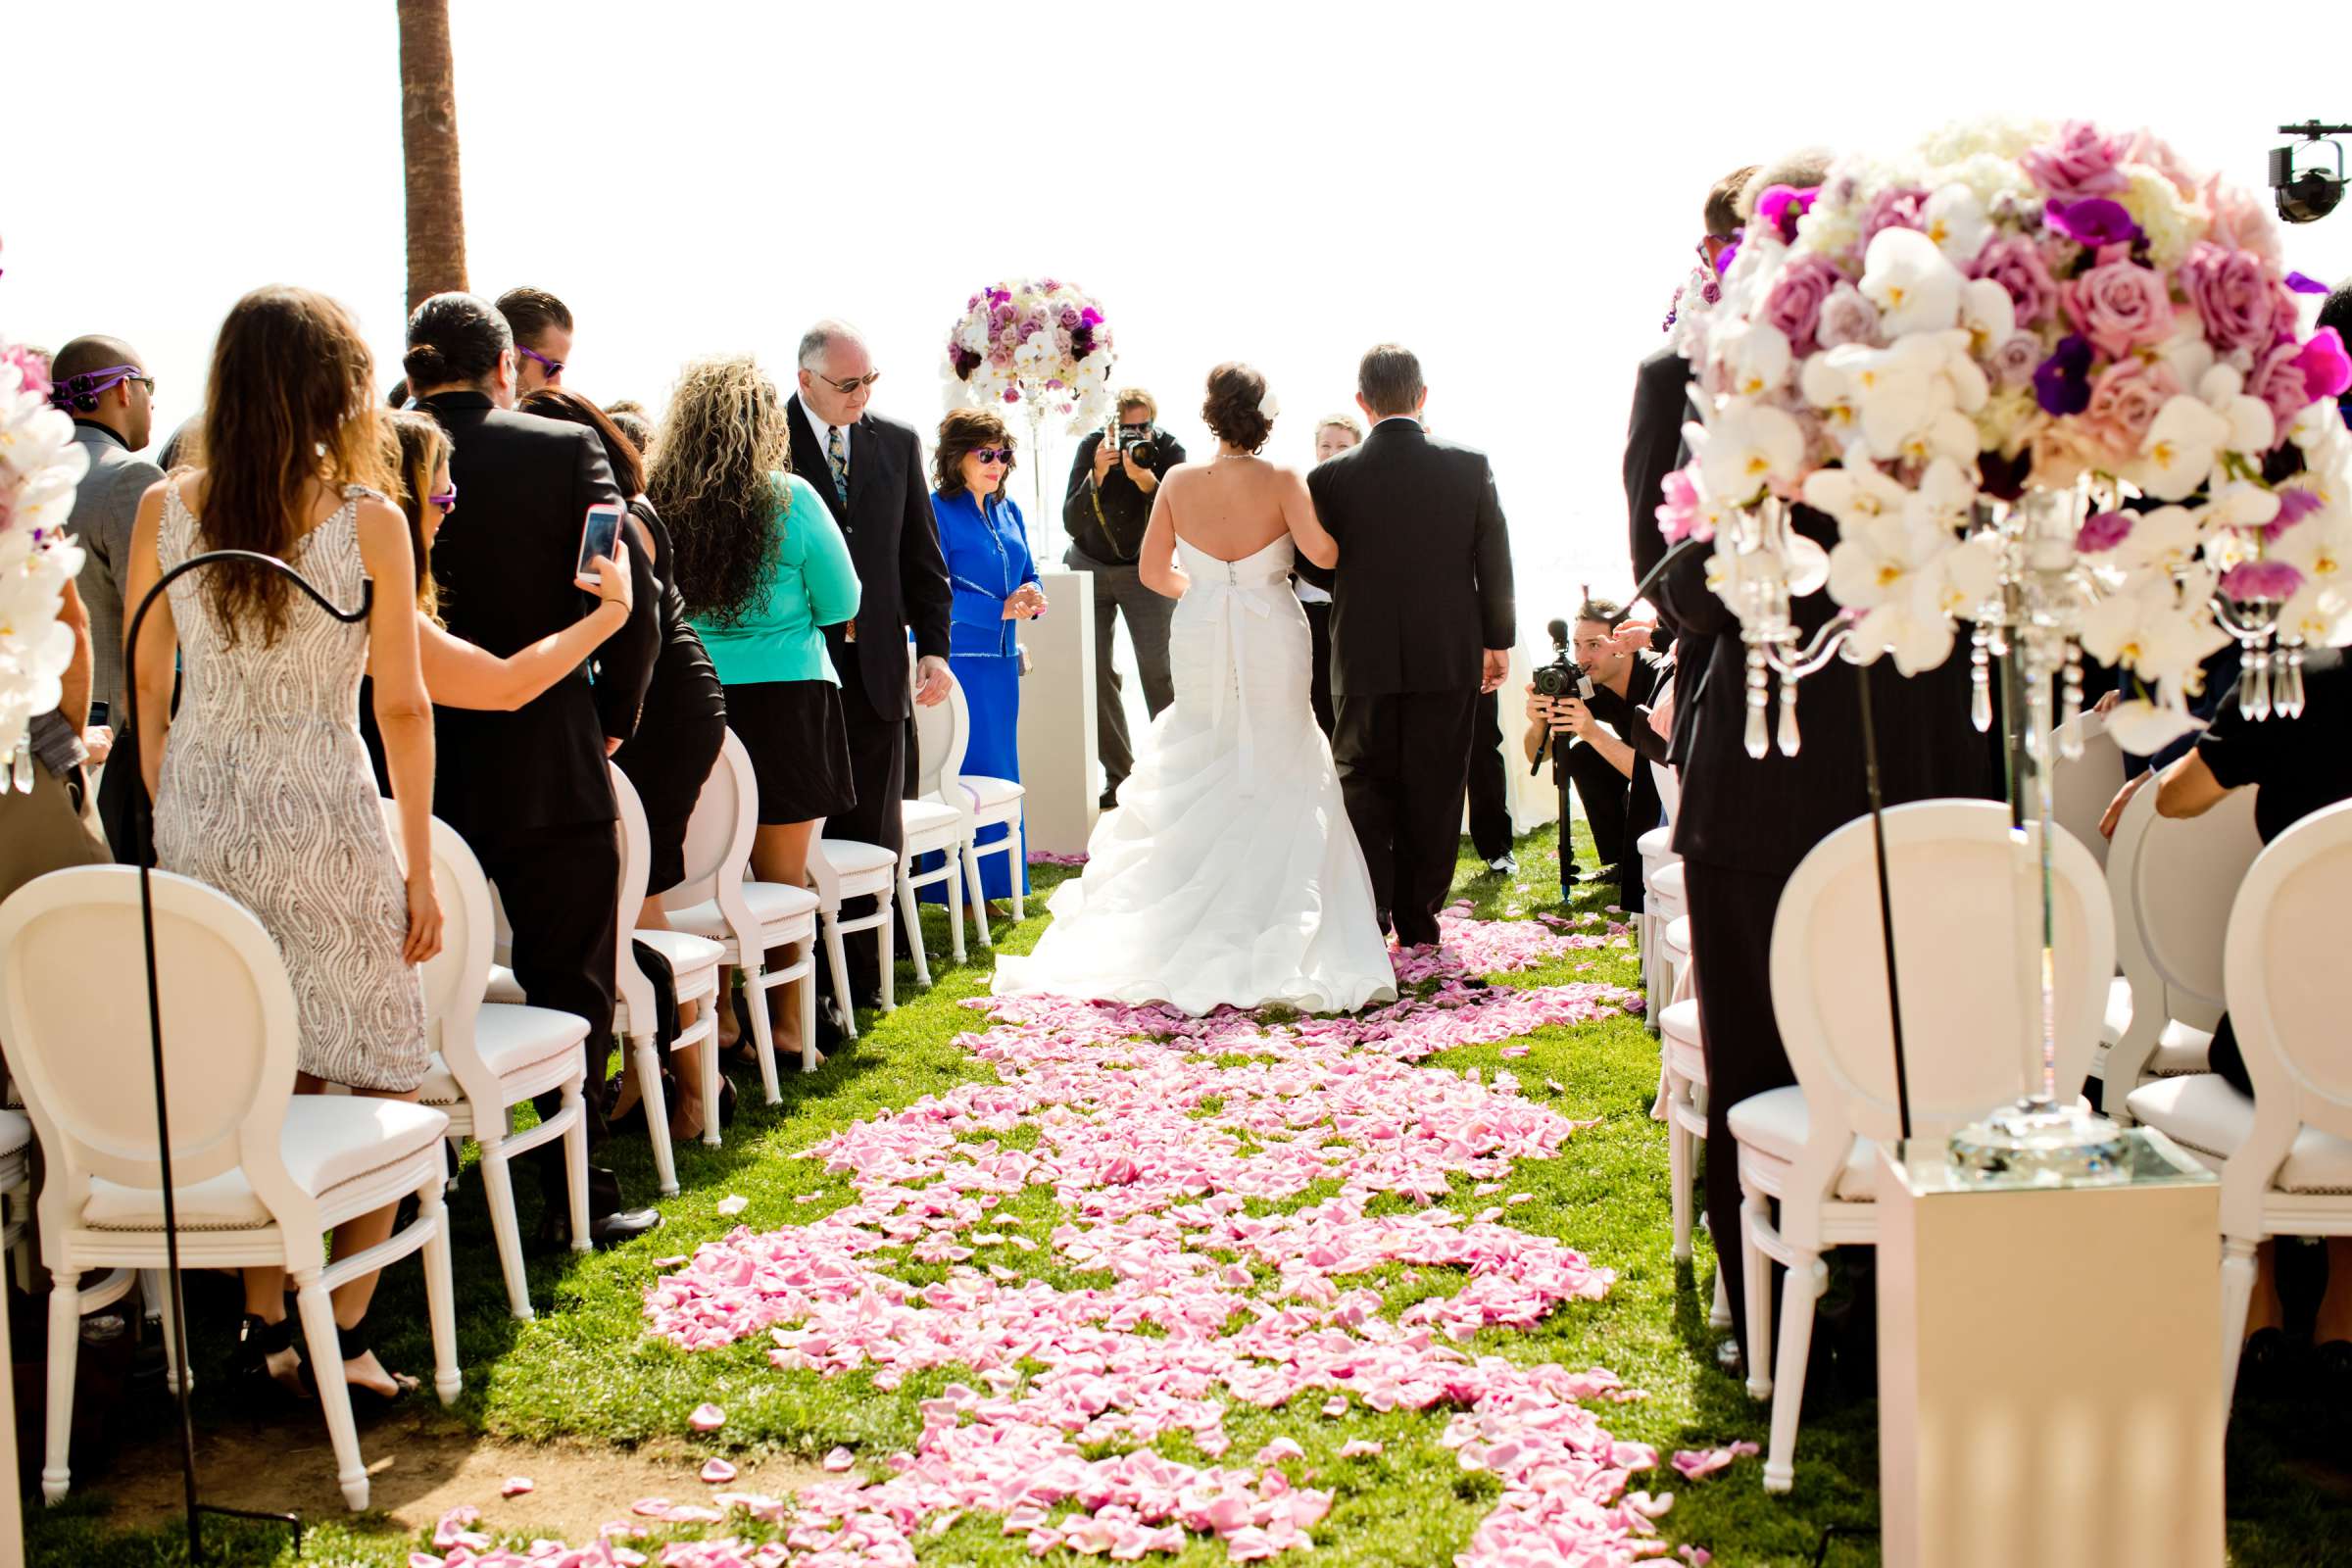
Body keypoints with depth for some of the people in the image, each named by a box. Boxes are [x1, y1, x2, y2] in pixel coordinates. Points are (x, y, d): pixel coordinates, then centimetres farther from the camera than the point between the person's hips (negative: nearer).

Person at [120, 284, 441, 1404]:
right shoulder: (368, 521, -10)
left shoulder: (163, 511, 0)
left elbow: (147, 689, 7)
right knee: (375, 1089, 8)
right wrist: (419, 868, 1)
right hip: (326, 818, -4)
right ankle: (343, 1333, 8)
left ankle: (264, 1326, 18)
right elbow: (403, 709, -6)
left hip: (199, 819, 4)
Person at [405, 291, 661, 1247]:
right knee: (569, 988, 9)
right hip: (547, 766, -2)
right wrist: (611, 717, 2)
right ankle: (576, 1196, 14)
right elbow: (630, 598, -12)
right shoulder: (565, 450, -7)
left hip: (412, 773, 2)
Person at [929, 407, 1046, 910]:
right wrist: (1002, 608, -22)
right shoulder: (936, 511, -10)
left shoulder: (1008, 509, 13)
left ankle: (993, 887, 20)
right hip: (955, 658, -8)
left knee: (1002, 772, 11)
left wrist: (1033, 598, -5)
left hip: (1001, 661, 8)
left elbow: (1028, 574, 18)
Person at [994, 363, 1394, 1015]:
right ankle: (1275, 911, 6)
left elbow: (1152, 571, 3)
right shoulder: (1282, 481, -11)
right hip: (1271, 641, -2)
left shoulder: (1178, 482, -3)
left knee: (1202, 775, 16)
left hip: (1201, 639, 2)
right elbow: (1322, 553, -22)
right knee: (1277, 773, 9)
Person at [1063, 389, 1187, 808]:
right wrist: (1098, 474, -32)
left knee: (1158, 670, -9)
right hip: (1088, 566, 2)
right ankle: (1119, 776, 8)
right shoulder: (1092, 447, -13)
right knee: (1094, 672, 0)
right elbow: (1072, 524, -19)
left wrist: (1146, 479, -37)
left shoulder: (1170, 451, -15)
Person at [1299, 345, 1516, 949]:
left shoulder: (1330, 477, -9)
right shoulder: (1470, 465, -5)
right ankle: (1418, 922, 16)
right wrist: (1498, 639, 9)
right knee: (1434, 795, 10)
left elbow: (1316, 569, 0)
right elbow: (1495, 560, -1)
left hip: (1365, 658, -1)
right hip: (1450, 656, 1)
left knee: (1365, 789, 12)